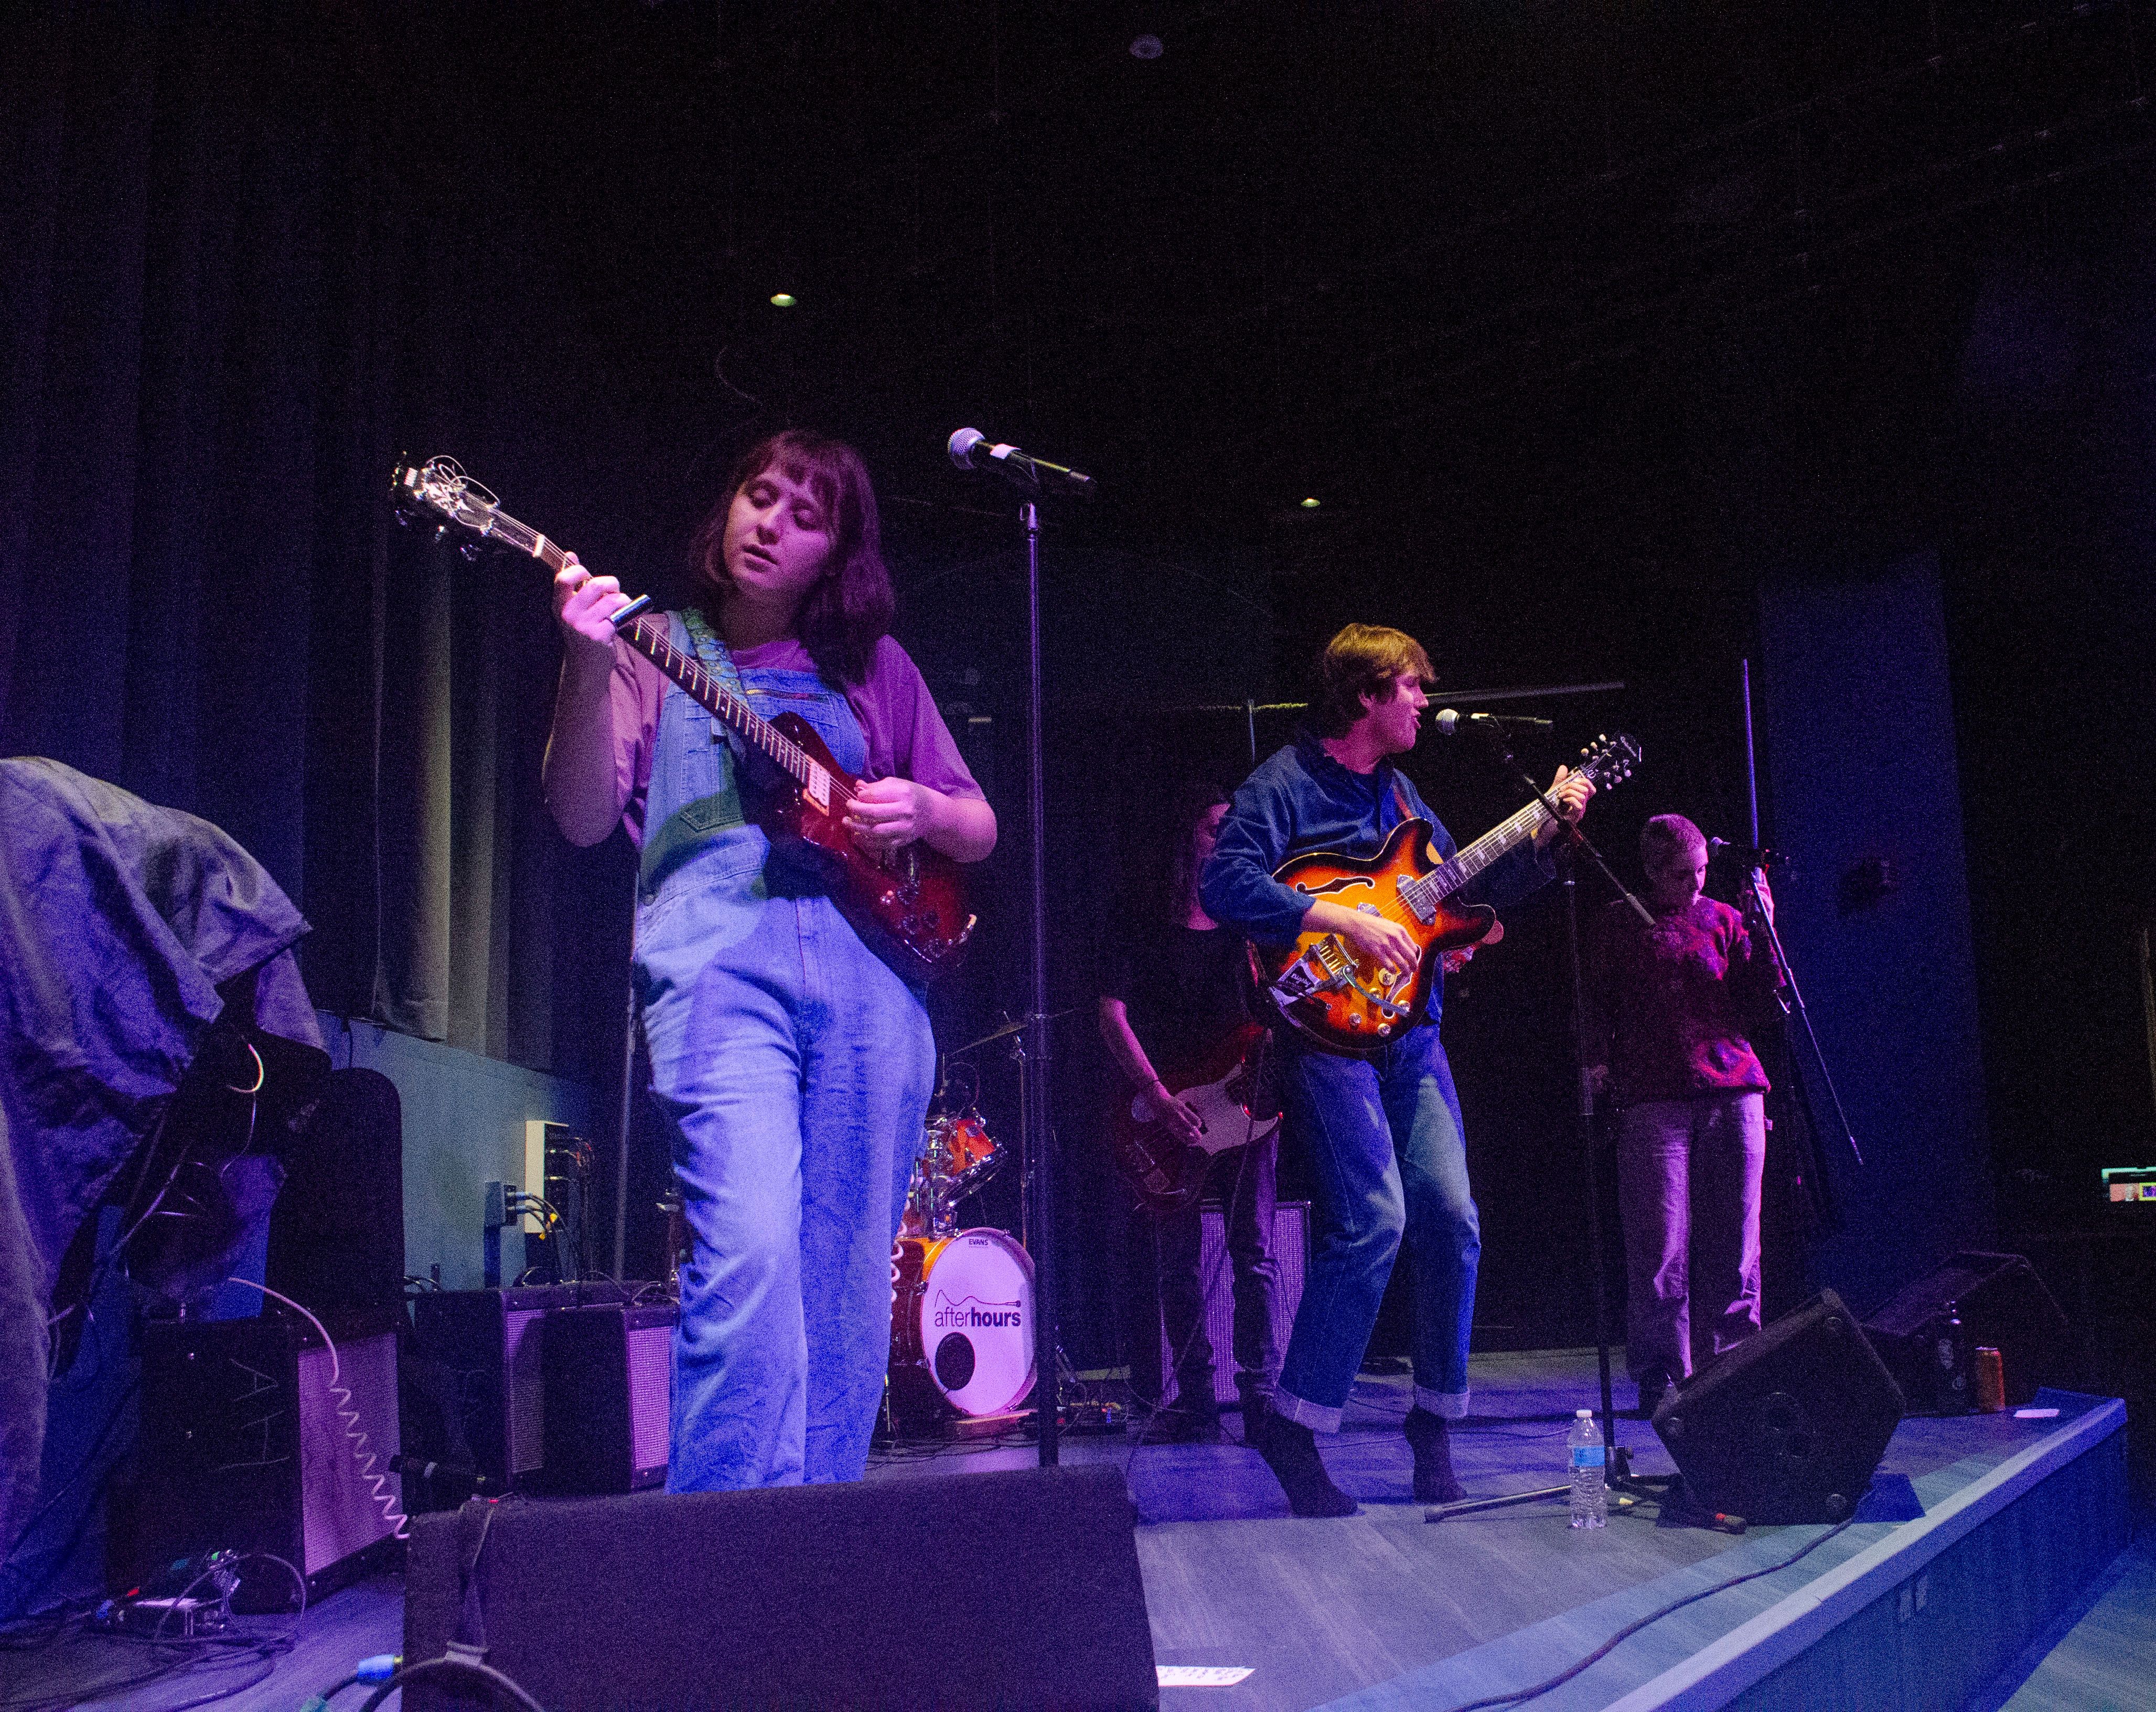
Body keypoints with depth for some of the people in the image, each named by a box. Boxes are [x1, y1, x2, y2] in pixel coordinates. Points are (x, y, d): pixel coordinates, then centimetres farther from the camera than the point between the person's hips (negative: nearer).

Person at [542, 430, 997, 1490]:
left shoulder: (873, 667, 20)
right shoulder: (657, 650, 15)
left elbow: (980, 831, 22)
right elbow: (584, 819, 1)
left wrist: (921, 811, -1)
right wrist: (589, 667, -14)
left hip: (871, 965, 3)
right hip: (717, 964, -3)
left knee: (849, 1285, 2)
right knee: (749, 1251, -21)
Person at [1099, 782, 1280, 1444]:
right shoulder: (1151, 931, 7)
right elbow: (1113, 1016, -1)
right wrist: (1157, 1097, -12)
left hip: (1247, 1105, 0)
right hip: (1169, 1114, 0)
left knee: (1255, 1251, -5)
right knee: (1176, 1260, 1)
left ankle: (1262, 1393, 2)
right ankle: (1194, 1401, 9)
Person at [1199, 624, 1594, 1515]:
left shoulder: (1398, 790, 20)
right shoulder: (1284, 783, -4)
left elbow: (1466, 889, 25)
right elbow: (1225, 883, -19)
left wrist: (1545, 832, 15)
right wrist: (1344, 921, -21)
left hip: (1408, 1032, 7)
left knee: (1452, 1218, -1)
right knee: (1375, 1218, -17)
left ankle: (1434, 1418, 15)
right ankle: (1292, 1425, -5)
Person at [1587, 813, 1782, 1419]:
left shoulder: (1723, 919, 15)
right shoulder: (1620, 923, 11)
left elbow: (1755, 1004, 10)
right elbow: (1596, 1001, 13)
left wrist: (1763, 932, 1)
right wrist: (1598, 1060, 0)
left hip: (1732, 1093, 3)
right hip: (1653, 1100, -2)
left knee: (1733, 1244, 3)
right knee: (1661, 1246, -5)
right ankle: (1660, 1378, 2)